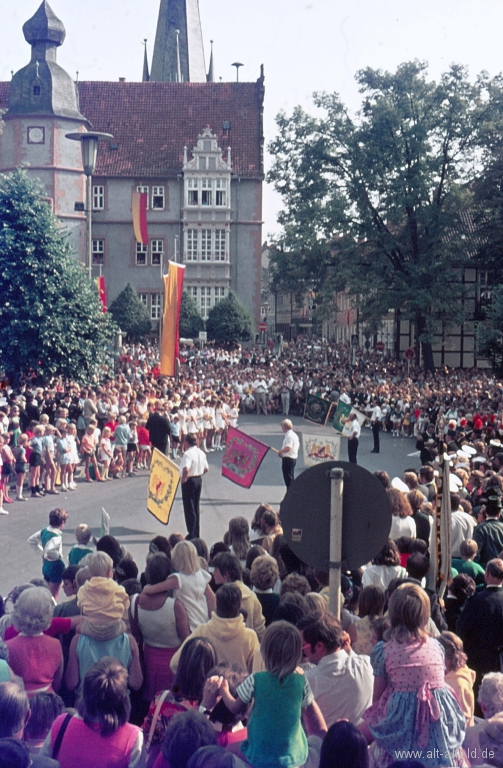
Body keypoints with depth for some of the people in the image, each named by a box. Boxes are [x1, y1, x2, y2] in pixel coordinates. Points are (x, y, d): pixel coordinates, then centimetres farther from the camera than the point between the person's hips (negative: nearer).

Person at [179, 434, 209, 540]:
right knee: (196, 507, 16)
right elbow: (206, 468, 13)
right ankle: (196, 533, 22)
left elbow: (186, 469, -32)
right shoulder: (201, 453, 6)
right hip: (199, 480, 8)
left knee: (189, 508, -1)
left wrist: (183, 479, -17)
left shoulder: (188, 453, -19)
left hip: (189, 481, -8)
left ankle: (192, 534, 0)